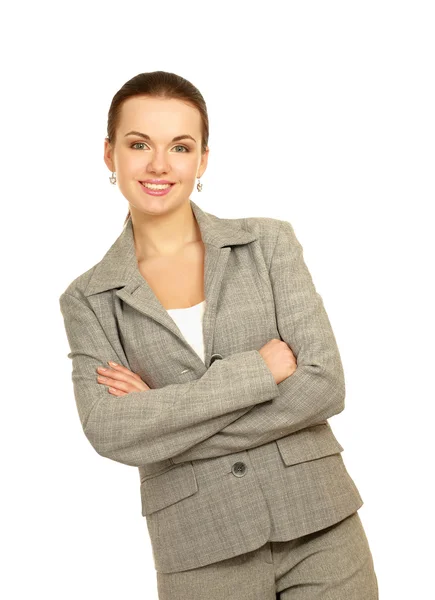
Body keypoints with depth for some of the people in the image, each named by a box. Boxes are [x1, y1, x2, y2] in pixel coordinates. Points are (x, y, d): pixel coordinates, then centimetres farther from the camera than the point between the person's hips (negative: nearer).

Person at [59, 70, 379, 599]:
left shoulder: (269, 243, 0)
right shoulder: (88, 300, 1)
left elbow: (324, 386, -9)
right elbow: (109, 433, -13)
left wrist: (162, 419, -12)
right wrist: (260, 369, -17)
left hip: (319, 530, 0)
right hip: (202, 556, 0)